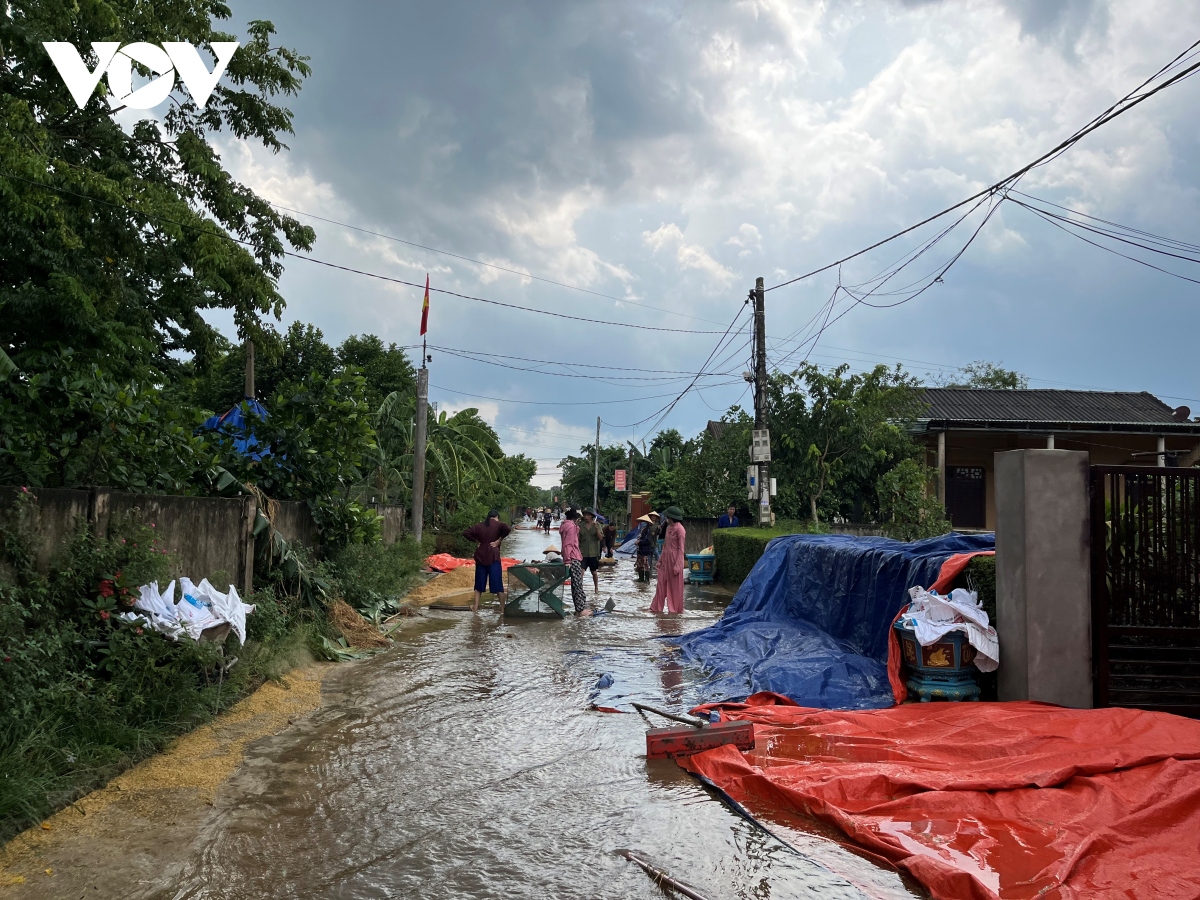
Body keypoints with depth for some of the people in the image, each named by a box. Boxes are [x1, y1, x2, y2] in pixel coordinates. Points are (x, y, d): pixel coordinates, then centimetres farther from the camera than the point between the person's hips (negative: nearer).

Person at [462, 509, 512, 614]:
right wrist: (499, 540, -12)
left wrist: (476, 541, 5)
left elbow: (466, 533, 5)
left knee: (479, 582, 13)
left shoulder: (479, 526, 10)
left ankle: (476, 607, 13)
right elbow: (508, 529, -21)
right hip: (493, 557, -4)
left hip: (480, 556, 4)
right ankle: (502, 609, 3)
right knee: (497, 583, 0)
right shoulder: (497, 524, -2)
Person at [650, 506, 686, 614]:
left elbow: (681, 548, -14)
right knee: (661, 584, 8)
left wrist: (677, 565, -17)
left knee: (675, 586, 3)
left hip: (675, 559, -8)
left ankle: (675, 609, 14)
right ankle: (656, 608, 14)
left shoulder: (679, 529, -14)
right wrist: (660, 560, 13)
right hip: (666, 559, 8)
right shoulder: (669, 527, 10)